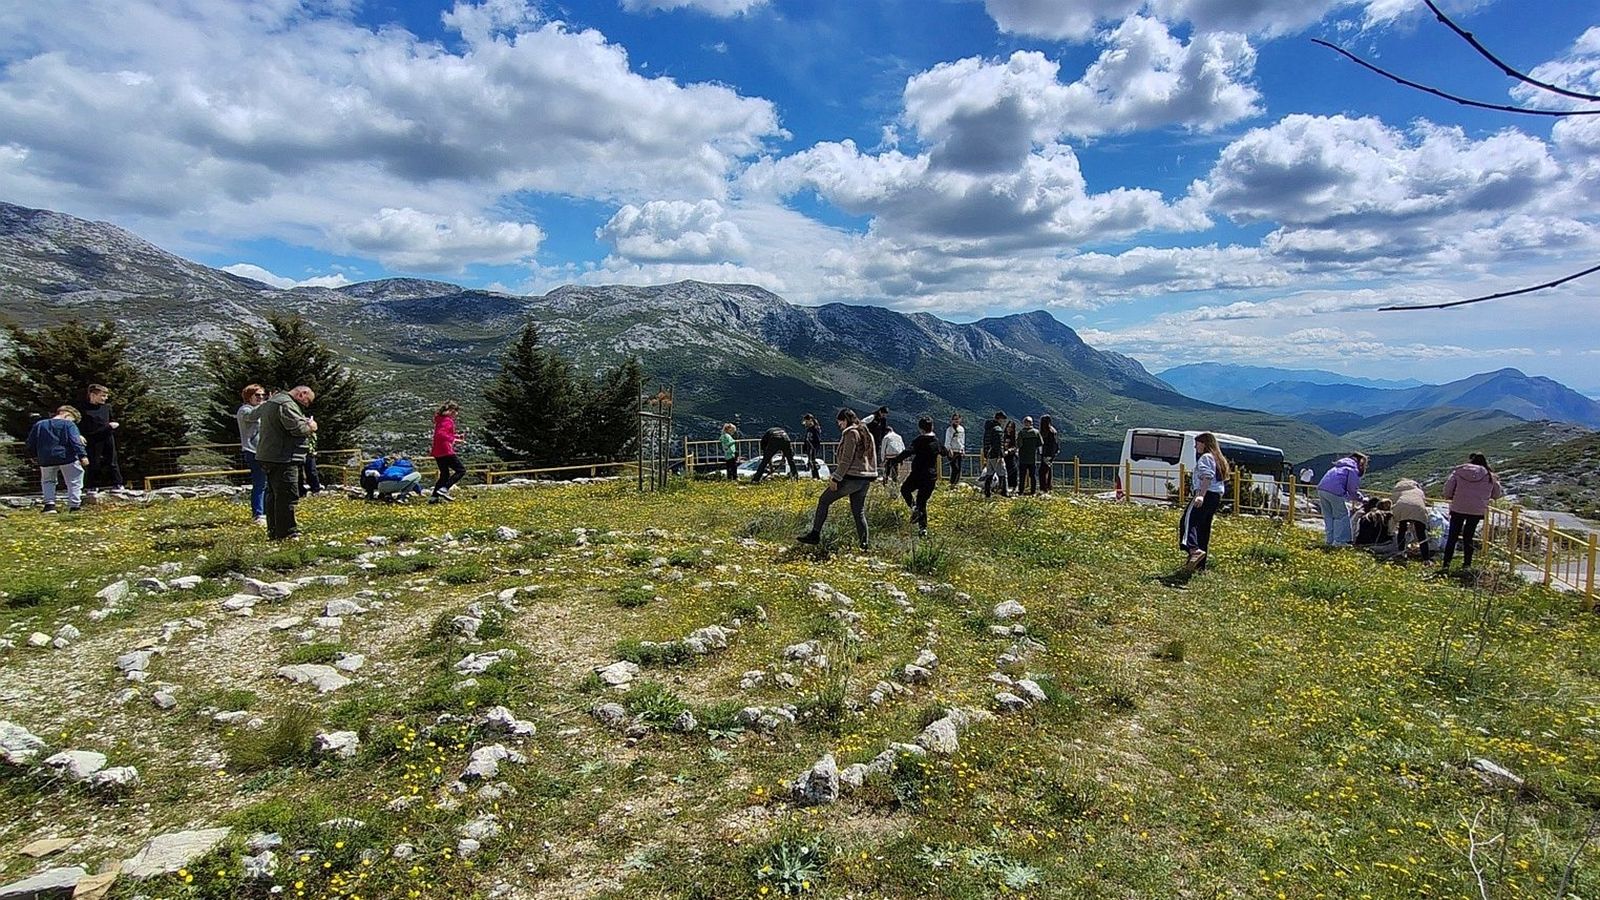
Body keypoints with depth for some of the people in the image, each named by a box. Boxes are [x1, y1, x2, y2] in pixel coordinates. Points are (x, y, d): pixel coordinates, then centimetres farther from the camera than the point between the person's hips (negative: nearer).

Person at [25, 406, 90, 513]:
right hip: (67, 458, -4)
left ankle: (49, 504, 9)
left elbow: (30, 443, 17)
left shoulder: (39, 424, 12)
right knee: (74, 482, 5)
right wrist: (82, 455, -19)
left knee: (47, 481, 22)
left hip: (46, 460, 4)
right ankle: (74, 506, -2)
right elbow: (75, 441, -16)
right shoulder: (68, 424, -4)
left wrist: (33, 455, 31)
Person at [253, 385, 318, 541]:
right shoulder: (287, 404, -15)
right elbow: (297, 427, -25)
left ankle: (273, 532, 23)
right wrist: (310, 427, -3)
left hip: (268, 456, 11)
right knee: (287, 496, -8)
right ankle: (287, 533, -6)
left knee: (274, 494, 16)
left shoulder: (270, 402, 20)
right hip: (283, 459, -11)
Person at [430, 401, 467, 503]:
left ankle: (434, 497, 13)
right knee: (461, 470, -4)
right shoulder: (447, 421, -13)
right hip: (445, 451, -10)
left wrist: (456, 436, 21)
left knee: (444, 475, 17)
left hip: (437, 452, 10)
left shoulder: (440, 419, 17)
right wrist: (453, 439, -32)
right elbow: (440, 434, -27)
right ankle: (444, 489, -14)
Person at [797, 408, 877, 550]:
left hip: (851, 478, -8)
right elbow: (872, 457, 20)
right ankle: (863, 544, 6)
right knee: (859, 512, 11)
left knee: (824, 500, 4)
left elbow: (846, 459, -16)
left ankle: (815, 534, 5)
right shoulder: (867, 434, 17)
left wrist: (836, 478, -15)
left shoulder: (850, 433, -9)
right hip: (865, 480, 8)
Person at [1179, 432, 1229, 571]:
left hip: (1206, 494, -10)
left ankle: (1194, 549, -42)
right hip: (1216, 496, 10)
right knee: (1203, 528, 12)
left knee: (1188, 519, -22)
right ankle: (1200, 565, 14)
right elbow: (1223, 481, 28)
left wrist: (1201, 495, -32)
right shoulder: (1218, 458, 26)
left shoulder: (1205, 457, -5)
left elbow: (1207, 477, -20)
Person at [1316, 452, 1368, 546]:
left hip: (1321, 489, 8)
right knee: (1342, 515, 5)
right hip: (1334, 492, -8)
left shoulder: (1339, 466, 28)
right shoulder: (1353, 469, 3)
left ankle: (1329, 540, 19)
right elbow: (1352, 489, -1)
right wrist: (1361, 498, 15)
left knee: (1328, 516, 16)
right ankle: (1339, 541, 4)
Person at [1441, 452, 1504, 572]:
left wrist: (1451, 497, 16)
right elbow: (1497, 495, 13)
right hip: (1477, 511, 1)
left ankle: (1445, 564, 3)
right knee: (1468, 537, 13)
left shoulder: (1459, 471, 1)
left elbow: (1447, 489, -4)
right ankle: (1466, 565, 15)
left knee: (1452, 536, 6)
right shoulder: (1490, 476, 5)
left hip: (1458, 509, -1)